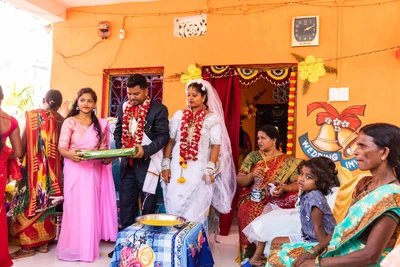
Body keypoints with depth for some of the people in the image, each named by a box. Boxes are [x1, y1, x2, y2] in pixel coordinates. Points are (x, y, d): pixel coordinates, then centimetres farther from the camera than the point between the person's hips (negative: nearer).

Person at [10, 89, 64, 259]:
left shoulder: (33, 115, -8)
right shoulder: (61, 120, 0)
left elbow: (24, 143, -8)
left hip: (34, 167, -4)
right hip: (53, 169, 4)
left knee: (28, 202, 5)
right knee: (47, 203, 12)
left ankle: (28, 246, 9)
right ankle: (44, 242, 20)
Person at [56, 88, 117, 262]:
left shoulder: (101, 124, 10)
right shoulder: (69, 122, 0)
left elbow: (104, 148, 10)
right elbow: (62, 147, -6)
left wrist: (107, 158, -11)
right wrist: (71, 154, -26)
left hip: (94, 171, 3)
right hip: (75, 170, -2)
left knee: (91, 208, 6)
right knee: (75, 207, 0)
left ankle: (88, 247, 18)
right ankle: (74, 247, 13)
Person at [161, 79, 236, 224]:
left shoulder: (212, 118, 0)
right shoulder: (179, 115, 8)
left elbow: (216, 145, -5)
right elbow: (170, 141, 7)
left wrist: (210, 170, -11)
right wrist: (166, 165, 1)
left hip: (199, 169, -2)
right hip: (178, 168, 3)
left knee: (196, 209, 1)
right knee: (175, 205, 3)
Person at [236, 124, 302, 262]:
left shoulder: (288, 161, 8)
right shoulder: (253, 156, 11)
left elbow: (298, 183, 1)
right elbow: (239, 181, 8)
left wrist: (284, 188, -19)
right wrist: (252, 175, -12)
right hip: (253, 198, 1)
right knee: (249, 213, -34)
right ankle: (250, 255, -21)